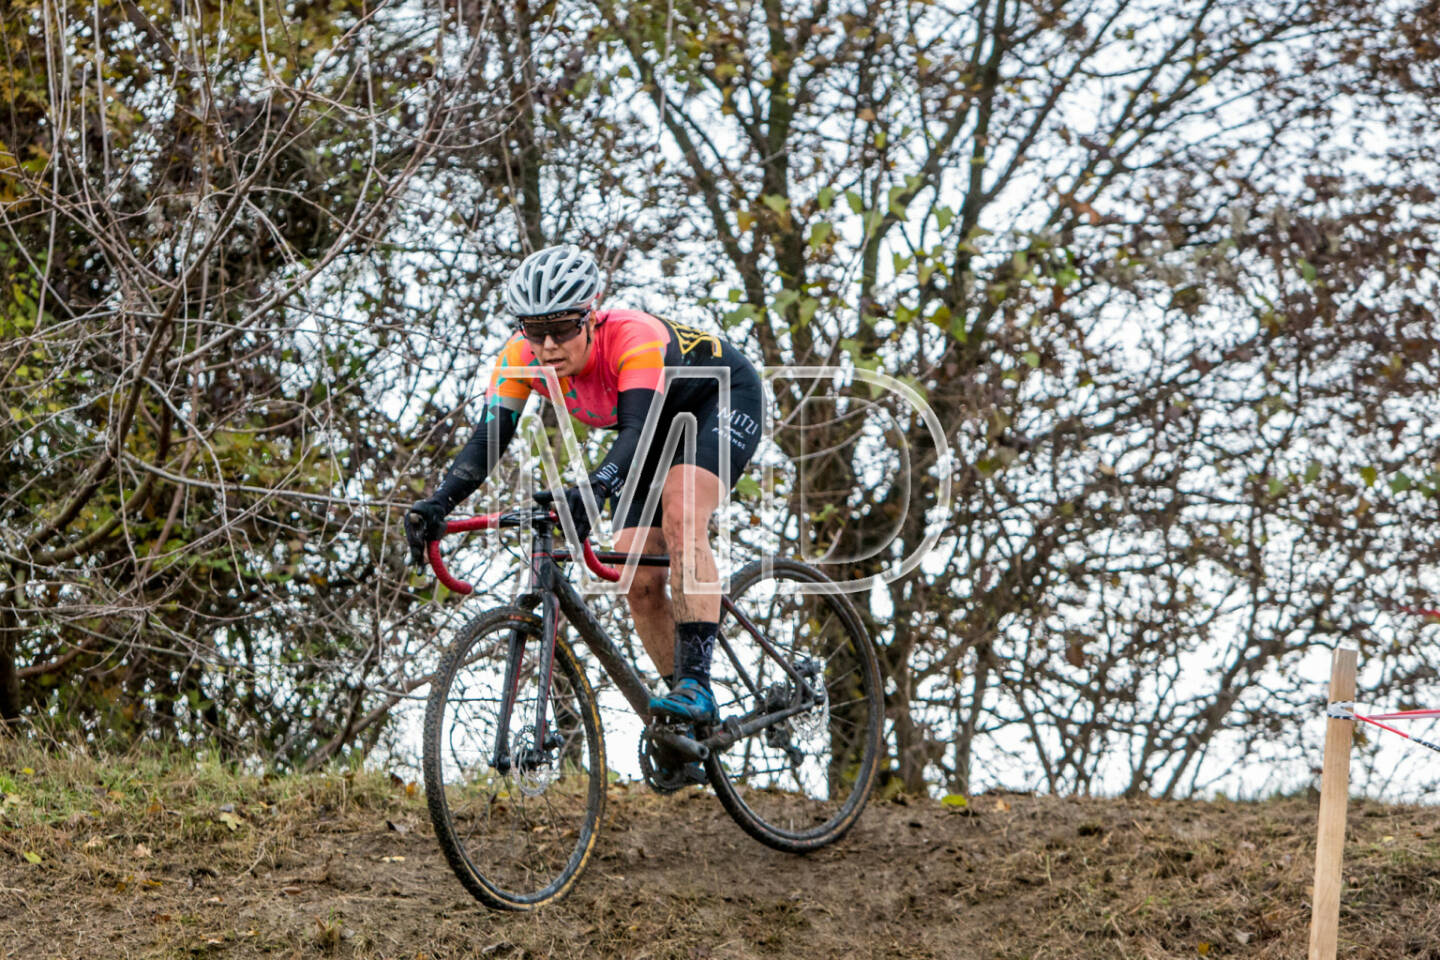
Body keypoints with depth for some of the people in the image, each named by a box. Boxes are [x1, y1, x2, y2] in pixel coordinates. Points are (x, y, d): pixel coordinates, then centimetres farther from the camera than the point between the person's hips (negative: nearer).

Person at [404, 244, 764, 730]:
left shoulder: (634, 337, -39)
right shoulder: (521, 357, -23)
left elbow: (638, 431, -50)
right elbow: (488, 439, -28)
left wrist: (594, 490, -68)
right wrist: (437, 503, -45)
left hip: (723, 397, -7)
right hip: (662, 425, 7)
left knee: (680, 520, -32)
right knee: (639, 583, -4)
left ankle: (696, 684, -35)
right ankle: (688, 722, 7)